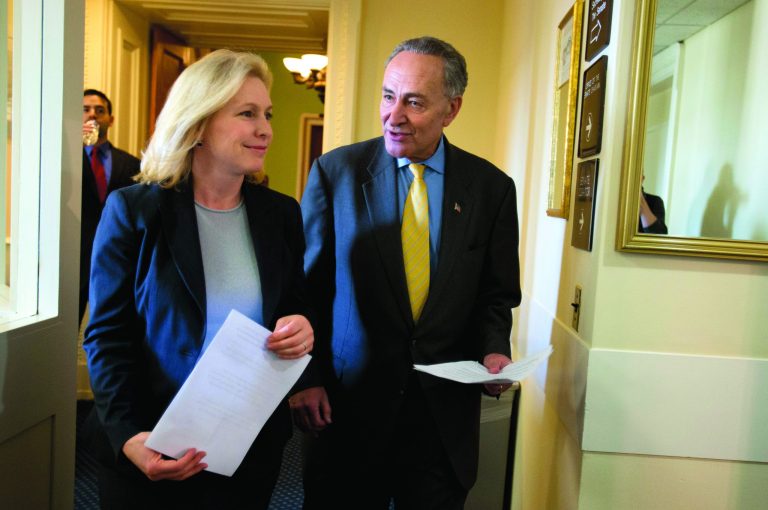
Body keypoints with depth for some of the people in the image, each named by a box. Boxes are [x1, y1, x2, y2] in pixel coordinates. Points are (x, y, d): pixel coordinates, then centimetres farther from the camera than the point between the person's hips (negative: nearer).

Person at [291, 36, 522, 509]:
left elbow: (496, 295, 7)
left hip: (445, 409, 1)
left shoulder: (491, 187, -1)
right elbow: (305, 286, -2)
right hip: (347, 404, -1)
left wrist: (494, 350, -10)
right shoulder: (335, 171, -5)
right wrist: (306, 377, -6)